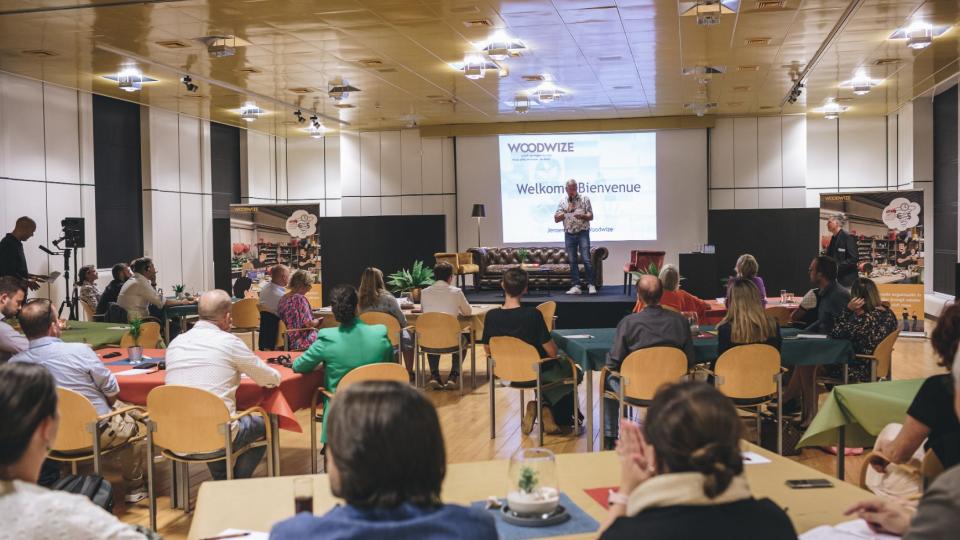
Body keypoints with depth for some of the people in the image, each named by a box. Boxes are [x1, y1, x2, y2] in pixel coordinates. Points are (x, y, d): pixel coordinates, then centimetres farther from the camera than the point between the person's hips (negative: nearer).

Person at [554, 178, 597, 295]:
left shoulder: (584, 199, 2)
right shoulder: (562, 201, 8)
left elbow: (591, 216, 0)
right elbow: (556, 219, 4)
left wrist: (582, 216, -20)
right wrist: (567, 211, -9)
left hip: (583, 233, -3)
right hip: (569, 234, 3)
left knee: (586, 259, -9)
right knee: (572, 261, 3)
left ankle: (591, 285, -3)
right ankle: (575, 286, 6)